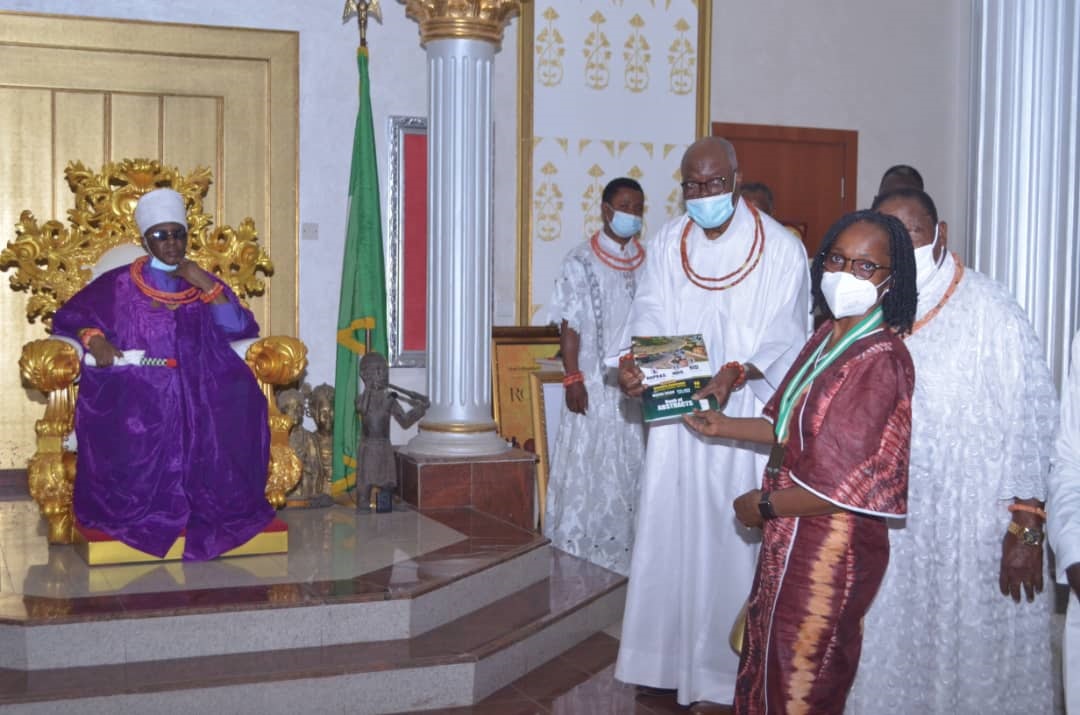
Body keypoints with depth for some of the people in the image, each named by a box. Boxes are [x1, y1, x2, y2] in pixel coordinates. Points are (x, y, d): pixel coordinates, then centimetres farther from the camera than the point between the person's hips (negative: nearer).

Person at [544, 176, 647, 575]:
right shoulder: (581, 263, -1)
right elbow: (570, 326, -4)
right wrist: (572, 379, -11)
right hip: (596, 386, -3)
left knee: (634, 467, 5)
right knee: (588, 466, 0)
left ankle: (630, 547, 13)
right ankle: (581, 549, 9)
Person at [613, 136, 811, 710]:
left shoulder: (780, 249, -4)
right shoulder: (667, 244, 8)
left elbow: (785, 336, -8)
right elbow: (649, 314, 4)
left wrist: (737, 372, -26)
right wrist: (631, 361, -17)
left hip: (745, 418, -3)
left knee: (736, 535, -1)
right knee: (674, 529, 5)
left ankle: (729, 663, 10)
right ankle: (678, 656, 16)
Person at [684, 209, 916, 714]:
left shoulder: (880, 361, -24)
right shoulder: (827, 336, 3)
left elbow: (845, 484, -25)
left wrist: (764, 506, -15)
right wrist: (725, 426, 10)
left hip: (830, 547, -8)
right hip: (791, 538, 8)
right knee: (765, 659, 24)